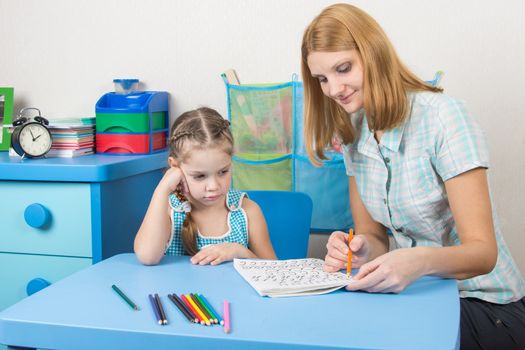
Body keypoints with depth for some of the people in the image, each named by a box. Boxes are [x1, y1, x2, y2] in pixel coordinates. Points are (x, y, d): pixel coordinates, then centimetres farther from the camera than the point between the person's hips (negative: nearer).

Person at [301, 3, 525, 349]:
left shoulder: (442, 116, -17)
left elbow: (483, 252, -20)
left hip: (483, 305, -5)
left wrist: (420, 260, -41)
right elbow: (373, 235, 4)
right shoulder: (354, 133, 2)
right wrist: (359, 250, -20)